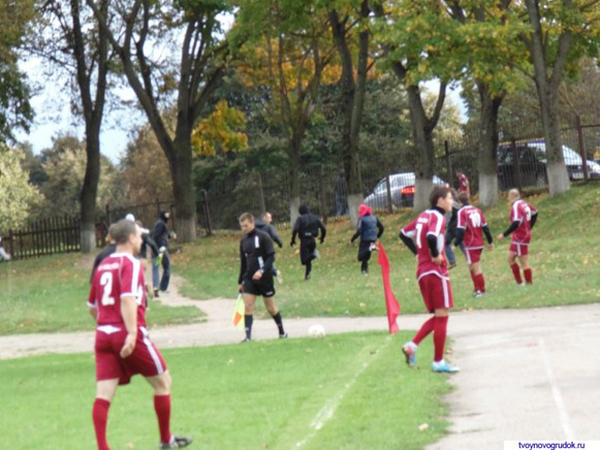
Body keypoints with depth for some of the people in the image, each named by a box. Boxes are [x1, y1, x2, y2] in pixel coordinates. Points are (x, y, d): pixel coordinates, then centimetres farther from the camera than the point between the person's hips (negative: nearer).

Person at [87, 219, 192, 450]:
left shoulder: (102, 265, 14)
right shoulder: (131, 264, -7)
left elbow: (92, 306, 20)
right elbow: (128, 298, -22)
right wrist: (132, 333, -28)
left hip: (103, 335, 6)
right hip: (127, 335, -6)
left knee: (103, 394, -1)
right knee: (163, 381, 12)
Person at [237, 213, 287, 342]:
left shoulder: (263, 237, -10)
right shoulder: (243, 241, 9)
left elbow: (271, 257, -14)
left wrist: (262, 271, -27)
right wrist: (240, 281, 17)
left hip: (264, 277, -5)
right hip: (249, 278, 5)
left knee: (270, 307, 6)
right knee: (248, 306, -9)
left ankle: (282, 332, 25)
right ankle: (248, 337, -11)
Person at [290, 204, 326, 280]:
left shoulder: (300, 219, -3)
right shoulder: (315, 218, 8)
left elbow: (295, 229, -17)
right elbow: (323, 228, 4)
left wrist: (293, 240, -8)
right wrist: (322, 237, 20)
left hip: (304, 241, -4)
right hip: (312, 240, 4)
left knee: (304, 260, -4)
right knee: (308, 260, 19)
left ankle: (313, 255, -31)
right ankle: (307, 275, 12)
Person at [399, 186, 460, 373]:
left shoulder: (424, 216, 14)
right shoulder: (438, 217, -12)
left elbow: (404, 233, 22)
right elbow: (431, 237, -31)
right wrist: (435, 255, -15)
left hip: (422, 272, 9)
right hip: (436, 272, -9)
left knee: (438, 317, 14)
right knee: (442, 316, -2)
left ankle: (412, 346, -1)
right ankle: (438, 362, 1)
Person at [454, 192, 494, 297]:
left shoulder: (462, 212, -11)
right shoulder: (477, 210, 7)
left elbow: (460, 230, -18)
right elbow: (485, 227, 10)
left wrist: (456, 244, -14)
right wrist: (490, 242, 16)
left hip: (470, 245, -7)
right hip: (479, 244, 7)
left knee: (476, 269, -2)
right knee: (472, 268, 18)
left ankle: (481, 290, 0)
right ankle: (477, 289, 21)